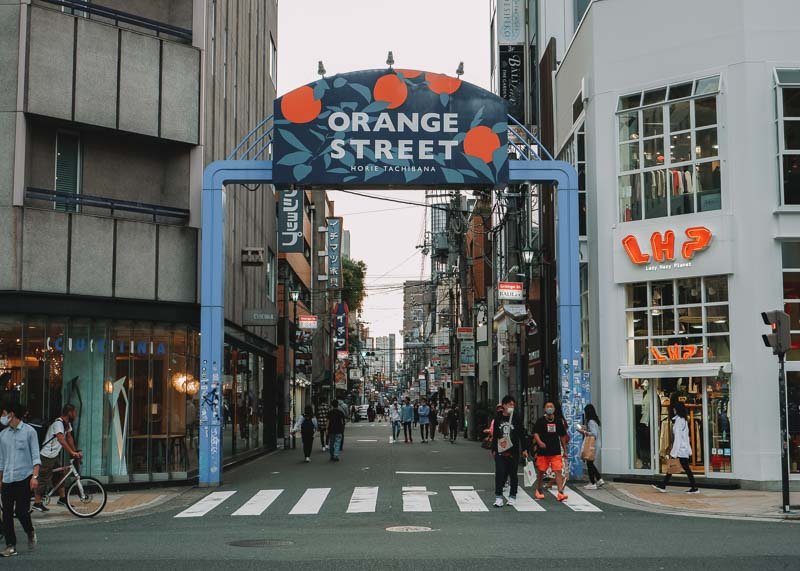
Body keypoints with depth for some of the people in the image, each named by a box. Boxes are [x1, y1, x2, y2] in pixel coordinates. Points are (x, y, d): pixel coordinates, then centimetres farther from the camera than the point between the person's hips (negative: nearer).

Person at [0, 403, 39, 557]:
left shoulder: (29, 431, -2)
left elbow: (35, 456, -5)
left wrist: (35, 476, -15)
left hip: (24, 477, -5)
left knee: (21, 511, -7)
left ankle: (30, 533, 22)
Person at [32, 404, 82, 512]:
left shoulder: (67, 424, 8)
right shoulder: (58, 423, -23)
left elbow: (69, 437, 14)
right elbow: (61, 439, -35)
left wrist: (75, 451, 4)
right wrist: (72, 453, -40)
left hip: (54, 456, 10)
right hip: (47, 456, -10)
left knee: (59, 477, 12)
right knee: (43, 479, -3)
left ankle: (62, 499, 19)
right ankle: (37, 503, 4)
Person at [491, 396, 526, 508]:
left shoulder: (517, 417, 0)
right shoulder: (498, 418, 5)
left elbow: (521, 434, 3)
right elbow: (494, 435, 11)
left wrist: (524, 449, 0)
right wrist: (494, 450, 11)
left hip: (513, 451, -1)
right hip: (500, 451, 1)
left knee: (513, 474, 8)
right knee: (500, 473, -7)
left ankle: (512, 496, 19)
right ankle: (498, 497, -4)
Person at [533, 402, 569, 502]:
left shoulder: (558, 422, 11)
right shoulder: (540, 421, 1)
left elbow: (562, 436, 19)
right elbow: (535, 433, -9)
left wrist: (565, 449, 18)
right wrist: (539, 442, -28)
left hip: (556, 452, 1)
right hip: (543, 451, -1)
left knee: (558, 471, -11)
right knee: (540, 472, 9)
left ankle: (560, 493, -17)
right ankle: (538, 491, 29)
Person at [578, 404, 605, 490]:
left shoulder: (591, 422, -17)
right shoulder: (594, 421, 14)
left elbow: (594, 434, -23)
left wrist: (584, 432, -15)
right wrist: (584, 430, 14)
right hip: (595, 445, 10)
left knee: (589, 463, -2)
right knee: (590, 463, 17)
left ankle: (593, 483, 3)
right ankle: (599, 480, 17)